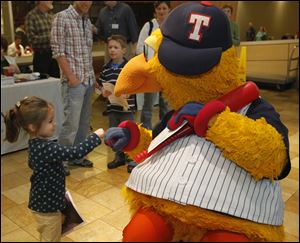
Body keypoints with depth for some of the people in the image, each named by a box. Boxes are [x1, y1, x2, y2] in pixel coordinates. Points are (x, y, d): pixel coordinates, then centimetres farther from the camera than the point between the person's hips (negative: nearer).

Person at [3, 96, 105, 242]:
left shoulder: (35, 144, -1)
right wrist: (96, 136, -29)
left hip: (41, 201, 9)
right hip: (48, 205, -9)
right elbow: (75, 152, -37)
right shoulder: (46, 148, -32)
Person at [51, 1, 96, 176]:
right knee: (72, 123, -6)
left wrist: (92, 76, 10)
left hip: (89, 81, 7)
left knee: (84, 123, 12)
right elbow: (58, 51, -12)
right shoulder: (62, 17, -6)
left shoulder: (87, 21, 13)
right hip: (74, 81, -7)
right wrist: (72, 77, -15)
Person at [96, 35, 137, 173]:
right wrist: (103, 91, -9)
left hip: (126, 106, -5)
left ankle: (132, 159, 16)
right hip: (112, 106, 5)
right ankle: (119, 157, 32)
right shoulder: (106, 68, 6)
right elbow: (101, 84, 11)